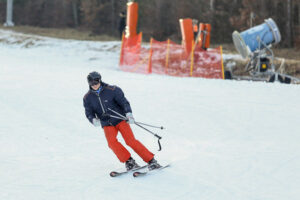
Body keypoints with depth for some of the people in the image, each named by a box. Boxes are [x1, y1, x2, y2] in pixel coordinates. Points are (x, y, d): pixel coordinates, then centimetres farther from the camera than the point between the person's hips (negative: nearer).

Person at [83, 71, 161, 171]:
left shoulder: (111, 90, -10)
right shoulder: (88, 98, 1)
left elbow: (123, 101, -11)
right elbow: (89, 113, 2)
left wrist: (128, 114, -27)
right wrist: (93, 120, -21)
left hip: (120, 119, -3)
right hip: (107, 124, 3)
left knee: (130, 140, -16)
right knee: (111, 142, -24)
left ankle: (151, 160, -9)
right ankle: (129, 161, -12)